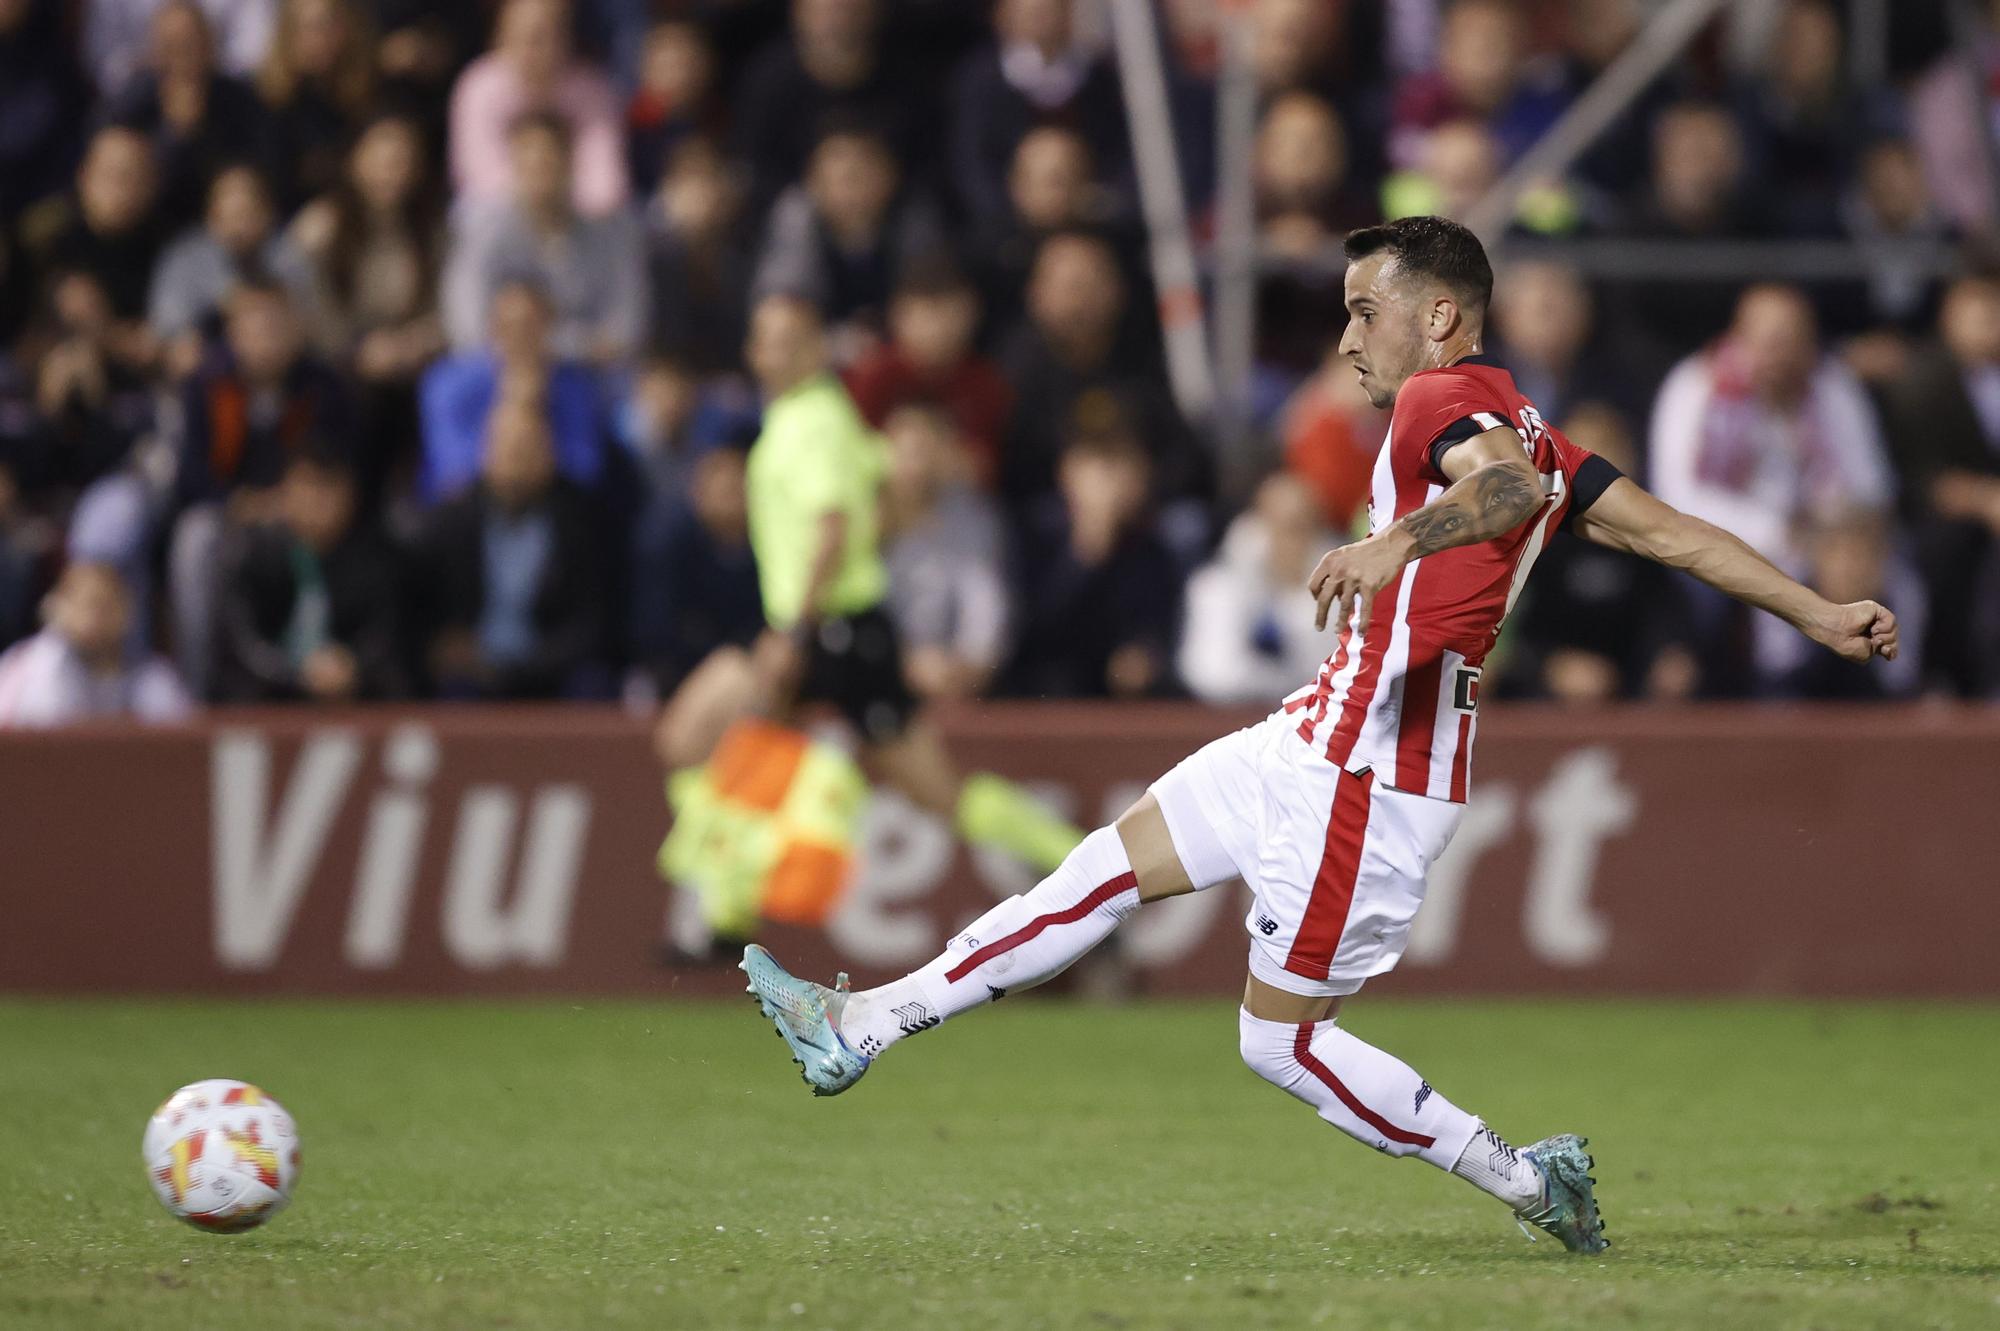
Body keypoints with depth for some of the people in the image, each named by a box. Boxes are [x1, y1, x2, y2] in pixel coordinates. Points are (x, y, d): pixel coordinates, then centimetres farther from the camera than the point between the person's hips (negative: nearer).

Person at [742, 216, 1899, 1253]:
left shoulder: (1446, 400, -14)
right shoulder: (1513, 427, 14)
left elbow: (1508, 485, -38)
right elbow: (1673, 530, 12)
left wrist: (1400, 542, -55)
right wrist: (1824, 618, 15)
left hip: (1369, 781, -10)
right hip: (1314, 743, 10)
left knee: (1283, 1040, -2)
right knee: (1114, 868, 12)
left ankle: (1526, 1181, 7)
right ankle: (866, 1025, 16)